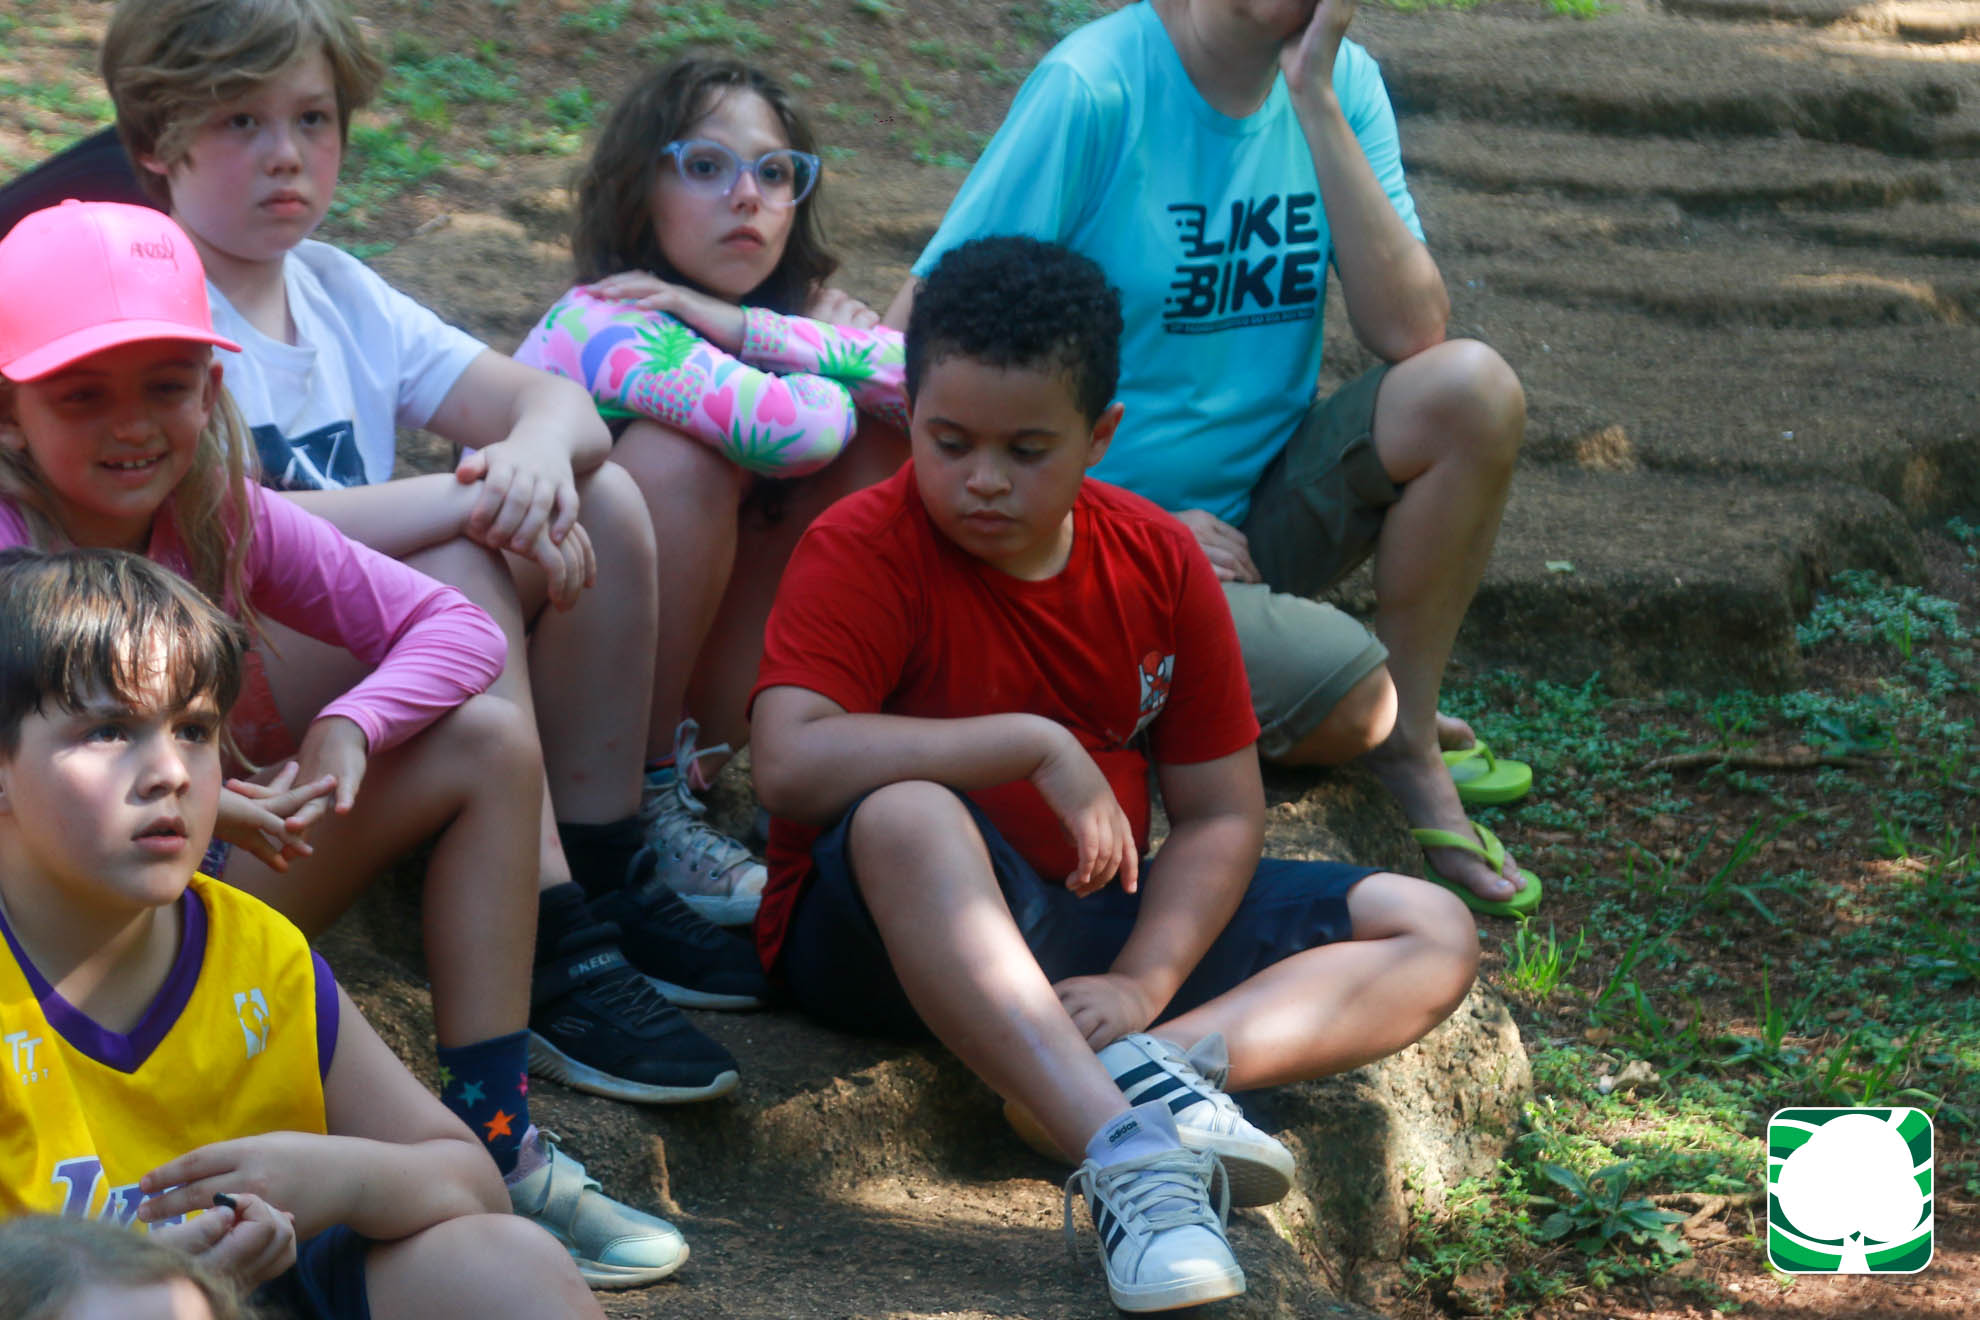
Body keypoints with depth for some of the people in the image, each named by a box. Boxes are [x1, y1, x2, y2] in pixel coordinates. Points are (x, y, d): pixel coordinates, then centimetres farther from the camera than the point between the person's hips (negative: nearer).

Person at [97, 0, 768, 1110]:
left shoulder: (337, 292, 9)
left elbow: (563, 404, 2)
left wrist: (536, 456, -23)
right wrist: (468, 498, -29)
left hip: (378, 673, 8)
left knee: (602, 504, -5)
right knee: (457, 570, -30)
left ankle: (605, 878, -3)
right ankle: (552, 965, -30)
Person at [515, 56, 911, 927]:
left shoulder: (781, 313, 0)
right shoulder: (600, 326, -23)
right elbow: (794, 427, -38)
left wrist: (745, 327, -24)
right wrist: (835, 356, -15)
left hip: (678, 710, 7)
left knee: (879, 444, -6)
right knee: (678, 454, -30)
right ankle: (644, 810, -18)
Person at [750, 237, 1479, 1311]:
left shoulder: (1159, 563, 2)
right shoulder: (861, 550, -13)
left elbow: (1221, 814, 2)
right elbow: (790, 763, -31)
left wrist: (1144, 986, -15)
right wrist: (1037, 745, -27)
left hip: (1090, 922, 6)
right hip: (892, 930, -6)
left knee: (1433, 937, -4)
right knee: (908, 814, -41)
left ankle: (1160, 1065, -30)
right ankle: (1126, 1156, -48)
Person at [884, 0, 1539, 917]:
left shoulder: (1342, 82, -1)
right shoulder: (1093, 89, -18)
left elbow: (1413, 332, -13)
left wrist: (1316, 102, -20)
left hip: (1255, 512, 6)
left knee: (1472, 390, -19)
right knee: (1349, 706, -27)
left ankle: (1409, 738, -2)